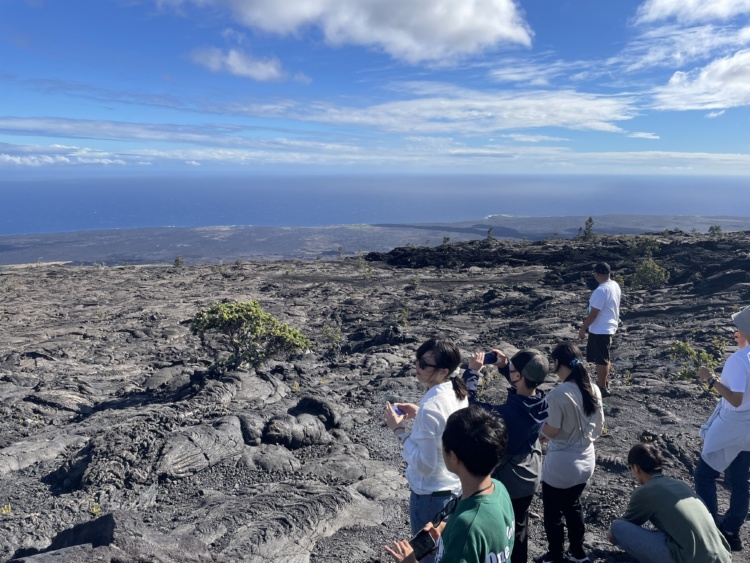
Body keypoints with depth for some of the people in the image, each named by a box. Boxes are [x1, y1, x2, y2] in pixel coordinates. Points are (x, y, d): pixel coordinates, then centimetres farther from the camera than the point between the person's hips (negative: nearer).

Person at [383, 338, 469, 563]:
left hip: (431, 495, -8)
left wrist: (399, 430, -21)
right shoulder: (458, 394, -6)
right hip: (456, 486, 8)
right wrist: (419, 414, 2)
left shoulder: (430, 407, -31)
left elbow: (424, 464, -27)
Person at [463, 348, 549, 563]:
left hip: (505, 480, -6)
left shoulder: (505, 414, -37)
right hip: (530, 477, 7)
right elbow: (524, 387, 5)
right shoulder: (542, 403, -16)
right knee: (519, 525, 28)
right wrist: (505, 365, -3)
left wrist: (472, 371, -17)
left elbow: (470, 402, -26)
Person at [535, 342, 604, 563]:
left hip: (560, 466, -7)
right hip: (585, 461, 7)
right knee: (573, 506, 28)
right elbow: (599, 427, 5)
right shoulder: (593, 390, -5)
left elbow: (551, 432, -20)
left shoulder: (558, 394, -26)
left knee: (553, 514, 15)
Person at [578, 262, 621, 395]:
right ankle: (604, 383, 33)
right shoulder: (615, 285, 4)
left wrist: (583, 328, -14)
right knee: (604, 359, 21)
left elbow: (593, 314, -24)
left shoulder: (601, 290, -26)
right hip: (609, 327, 10)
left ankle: (602, 388, 10)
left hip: (600, 330, -10)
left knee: (601, 360, 1)